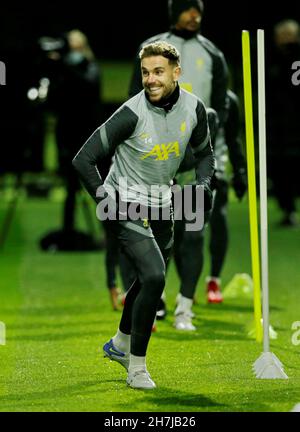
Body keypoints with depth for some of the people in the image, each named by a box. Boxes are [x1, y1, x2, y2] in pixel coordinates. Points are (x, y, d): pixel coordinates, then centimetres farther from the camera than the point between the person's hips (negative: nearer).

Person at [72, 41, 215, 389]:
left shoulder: (193, 108, -6)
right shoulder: (132, 113, -22)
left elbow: (204, 152, 14)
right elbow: (84, 158, -18)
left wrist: (204, 184, -3)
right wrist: (103, 197, -22)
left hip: (160, 204, 7)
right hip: (126, 204, -7)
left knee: (151, 280, 21)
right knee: (154, 277, -22)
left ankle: (119, 344, 46)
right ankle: (136, 367, -10)